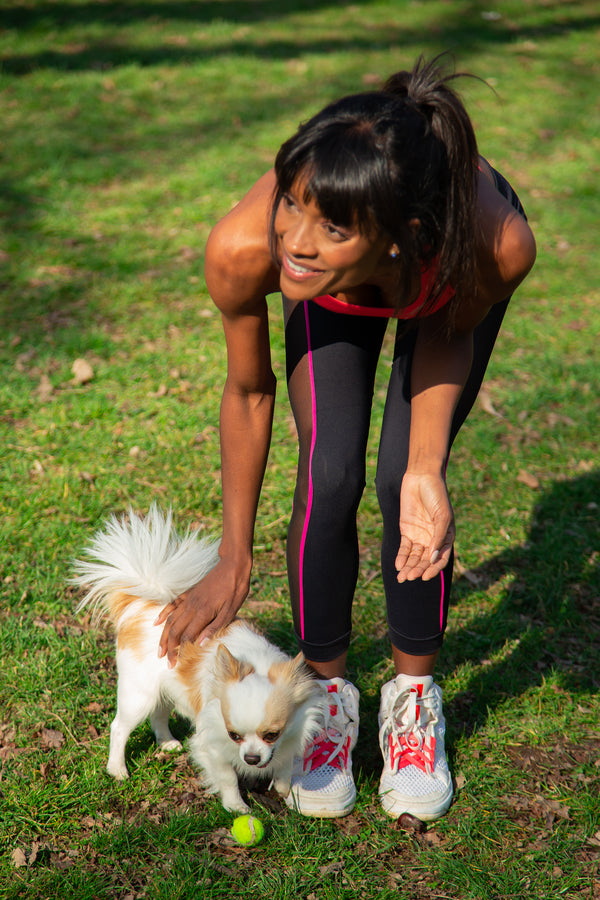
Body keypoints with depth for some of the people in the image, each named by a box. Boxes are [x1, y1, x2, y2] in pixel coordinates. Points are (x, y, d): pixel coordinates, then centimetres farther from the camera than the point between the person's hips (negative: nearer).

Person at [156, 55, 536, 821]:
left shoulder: (498, 244, -45)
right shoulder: (243, 248, -41)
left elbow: (448, 333, -19)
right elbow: (250, 393, -20)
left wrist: (427, 471, -33)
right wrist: (234, 559, -11)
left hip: (447, 262, 0)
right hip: (336, 297, 1)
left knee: (402, 481, -12)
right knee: (329, 478, -13)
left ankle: (413, 694, 14)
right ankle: (327, 692, 14)